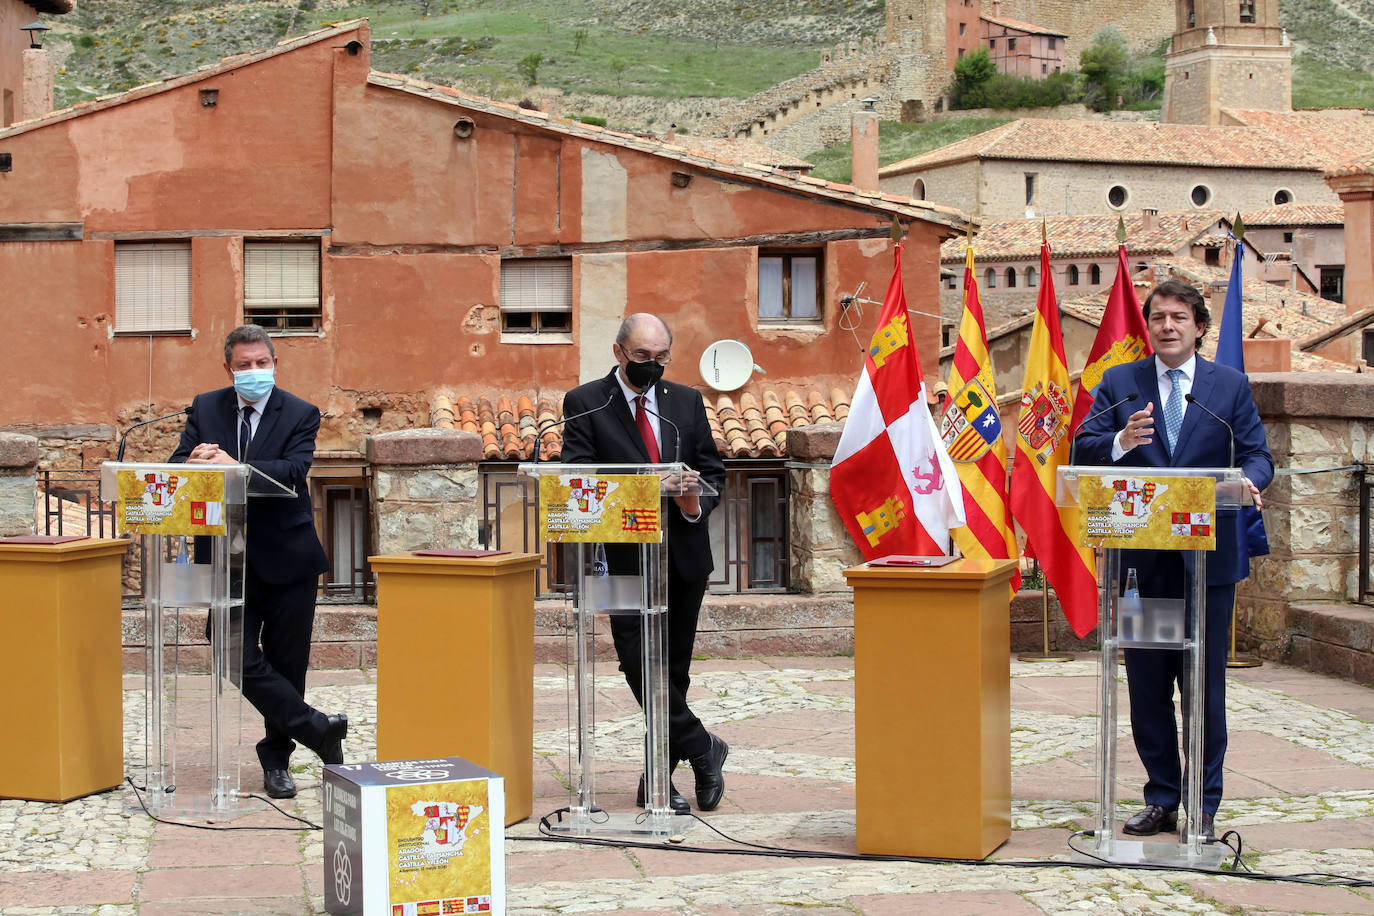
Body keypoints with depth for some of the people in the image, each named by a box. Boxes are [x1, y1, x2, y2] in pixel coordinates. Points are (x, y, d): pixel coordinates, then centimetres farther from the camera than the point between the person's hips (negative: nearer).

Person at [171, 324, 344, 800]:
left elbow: (293, 470, -18)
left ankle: (276, 760, 20)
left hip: (287, 555, -2)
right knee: (241, 661, -8)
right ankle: (318, 729, 3)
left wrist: (234, 467, -32)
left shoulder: (300, 414, -2)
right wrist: (194, 462, -25)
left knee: (286, 663, 5)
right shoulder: (205, 409, 7)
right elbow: (178, 466, 0)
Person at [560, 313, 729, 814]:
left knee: (673, 669, 7)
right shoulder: (585, 403, 0)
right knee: (640, 661, -13)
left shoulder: (687, 402, 12)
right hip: (625, 556, -3)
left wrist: (697, 503, -9)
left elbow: (713, 471, 14)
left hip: (683, 553, 3)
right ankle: (702, 747, 2)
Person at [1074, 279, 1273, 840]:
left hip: (1208, 557, -1)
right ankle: (1161, 800, 19)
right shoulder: (1119, 384, 6)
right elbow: (1084, 449, -2)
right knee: (1147, 687, 8)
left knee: (1205, 686, 3)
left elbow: (1257, 455, 2)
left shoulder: (1231, 386, 5)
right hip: (1143, 557, 1)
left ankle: (1204, 805, 12)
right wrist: (1120, 442, -24)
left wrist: (1249, 480, -21)